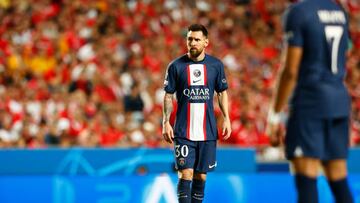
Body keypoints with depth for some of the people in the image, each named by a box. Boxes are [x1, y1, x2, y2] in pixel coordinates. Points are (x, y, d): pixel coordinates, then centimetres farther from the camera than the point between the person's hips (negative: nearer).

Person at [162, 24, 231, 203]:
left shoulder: (216, 65, 5)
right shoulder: (176, 66, -1)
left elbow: (222, 93, 12)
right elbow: (168, 96, 2)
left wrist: (226, 119, 3)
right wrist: (166, 123, -6)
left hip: (207, 132, 2)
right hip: (183, 132, -2)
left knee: (201, 175, 7)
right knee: (185, 174, -9)